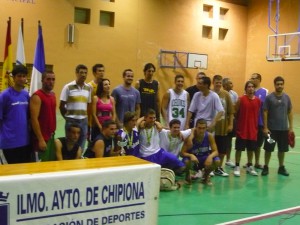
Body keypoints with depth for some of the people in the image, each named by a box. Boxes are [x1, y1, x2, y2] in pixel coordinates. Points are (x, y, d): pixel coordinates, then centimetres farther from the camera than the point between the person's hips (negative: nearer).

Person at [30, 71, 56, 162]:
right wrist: (40, 139, -21)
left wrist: (53, 131, 15)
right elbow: (34, 119, -19)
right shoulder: (37, 96, -15)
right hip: (41, 138, -8)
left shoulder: (53, 95, 11)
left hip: (51, 136, 8)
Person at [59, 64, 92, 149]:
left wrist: (85, 117, 4)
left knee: (81, 147, 10)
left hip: (84, 121, 4)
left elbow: (88, 105, 12)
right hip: (71, 121, -4)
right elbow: (61, 105, -2)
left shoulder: (88, 88, 8)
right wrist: (68, 117, 4)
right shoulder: (68, 87, -5)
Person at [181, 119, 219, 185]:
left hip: (204, 159, 2)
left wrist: (210, 156, -38)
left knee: (216, 161, -27)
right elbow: (182, 153, -22)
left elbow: (215, 151, -15)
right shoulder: (190, 137, -22)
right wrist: (191, 155, -43)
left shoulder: (209, 136, -16)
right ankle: (188, 176, 0)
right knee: (187, 161, -37)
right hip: (192, 158, -2)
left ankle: (206, 176, 5)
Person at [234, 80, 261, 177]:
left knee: (251, 148, 13)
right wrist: (237, 123, 1)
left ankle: (249, 166, 27)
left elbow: (258, 113, 11)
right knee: (239, 148, 3)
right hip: (242, 128, -3)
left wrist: (256, 125, 10)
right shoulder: (241, 99, -8)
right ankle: (237, 167, 15)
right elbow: (235, 112, -2)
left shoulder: (258, 100, 2)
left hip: (253, 129, 3)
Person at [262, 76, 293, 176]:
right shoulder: (269, 97, -7)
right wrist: (265, 127, -10)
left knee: (282, 149, 11)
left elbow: (290, 112, 8)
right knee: (268, 149, 3)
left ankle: (281, 167, 25)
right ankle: (266, 167, 16)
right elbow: (265, 113, -6)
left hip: (284, 128, 3)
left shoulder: (287, 97, 4)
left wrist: (291, 127, 5)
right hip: (272, 128, -3)